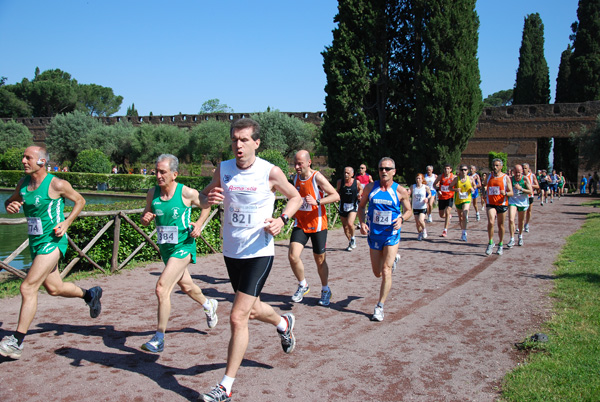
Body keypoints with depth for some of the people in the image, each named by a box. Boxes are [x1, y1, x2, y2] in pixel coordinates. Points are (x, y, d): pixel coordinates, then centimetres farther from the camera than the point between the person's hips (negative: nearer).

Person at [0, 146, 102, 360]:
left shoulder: (56, 184, -13)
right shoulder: (23, 183, 4)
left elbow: (80, 201, -1)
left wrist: (66, 223, -12)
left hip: (52, 242, -7)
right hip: (35, 242, 8)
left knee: (28, 288, -14)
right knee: (54, 288, 18)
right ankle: (90, 294, 43)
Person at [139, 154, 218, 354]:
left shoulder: (187, 193, -15)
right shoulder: (152, 193, -2)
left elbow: (206, 205, 3)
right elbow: (145, 217, 10)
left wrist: (199, 223, -12)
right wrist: (145, 218, -13)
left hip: (183, 247, -6)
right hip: (165, 248, 6)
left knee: (162, 287, -20)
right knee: (186, 286, 24)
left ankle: (159, 339, -10)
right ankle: (208, 305, 54)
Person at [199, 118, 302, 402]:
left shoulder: (271, 172, -11)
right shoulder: (223, 169, -1)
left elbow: (296, 197, 3)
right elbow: (203, 197, 10)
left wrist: (282, 219, -16)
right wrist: (207, 198, -15)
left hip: (259, 253, -5)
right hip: (231, 252, 5)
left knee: (238, 318, -9)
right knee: (252, 309, 22)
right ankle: (284, 323, 55)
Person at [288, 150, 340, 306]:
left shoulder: (317, 177, -13)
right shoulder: (295, 178, 5)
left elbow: (336, 196, -16)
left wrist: (317, 202, -28)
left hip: (317, 224, -4)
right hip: (300, 224, 4)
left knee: (320, 260, 7)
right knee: (293, 255, -13)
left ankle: (325, 290, 30)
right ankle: (303, 285, 11)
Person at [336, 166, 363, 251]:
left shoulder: (356, 182, -5)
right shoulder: (340, 182, -3)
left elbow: (361, 189, 15)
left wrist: (359, 194, -5)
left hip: (353, 206, -2)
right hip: (343, 206, 2)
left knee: (350, 223, -22)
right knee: (345, 227, 9)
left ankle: (353, 238, 8)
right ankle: (351, 243, 31)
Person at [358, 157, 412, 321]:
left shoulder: (400, 191, -7)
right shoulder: (370, 187, -2)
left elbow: (409, 210, 5)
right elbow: (361, 206, 9)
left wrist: (401, 218, -18)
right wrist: (362, 223, -8)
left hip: (391, 234, -3)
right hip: (374, 235, 3)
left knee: (386, 271, -11)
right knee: (377, 273, 15)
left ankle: (380, 307, 1)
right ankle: (394, 258, 48)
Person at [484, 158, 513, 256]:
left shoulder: (506, 177, -1)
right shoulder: (489, 176, 8)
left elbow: (511, 193, -4)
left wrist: (505, 193, -24)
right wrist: (484, 193, 9)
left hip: (502, 204, -1)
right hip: (490, 204, 1)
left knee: (501, 225, 8)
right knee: (491, 222, -19)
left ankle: (500, 245, 24)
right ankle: (490, 243, -5)